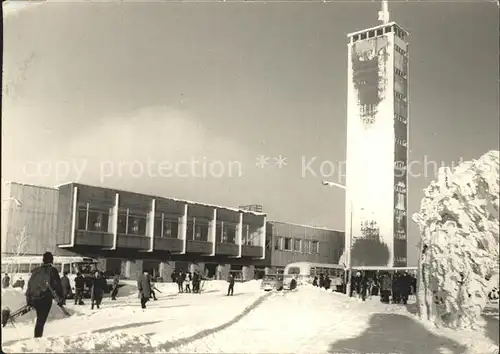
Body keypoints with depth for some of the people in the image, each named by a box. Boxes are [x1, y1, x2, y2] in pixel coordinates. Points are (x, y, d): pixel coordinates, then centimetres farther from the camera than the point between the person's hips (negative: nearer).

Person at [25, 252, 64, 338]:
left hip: (35, 298, 5)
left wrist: (28, 300, 18)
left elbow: (29, 284, 13)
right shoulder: (52, 270, -2)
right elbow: (58, 285, -5)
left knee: (39, 319, 22)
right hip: (46, 298, -5)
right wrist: (61, 299, 0)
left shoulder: (35, 270, 12)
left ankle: (37, 337, 27)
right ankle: (38, 337, -14)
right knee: (41, 320, -5)